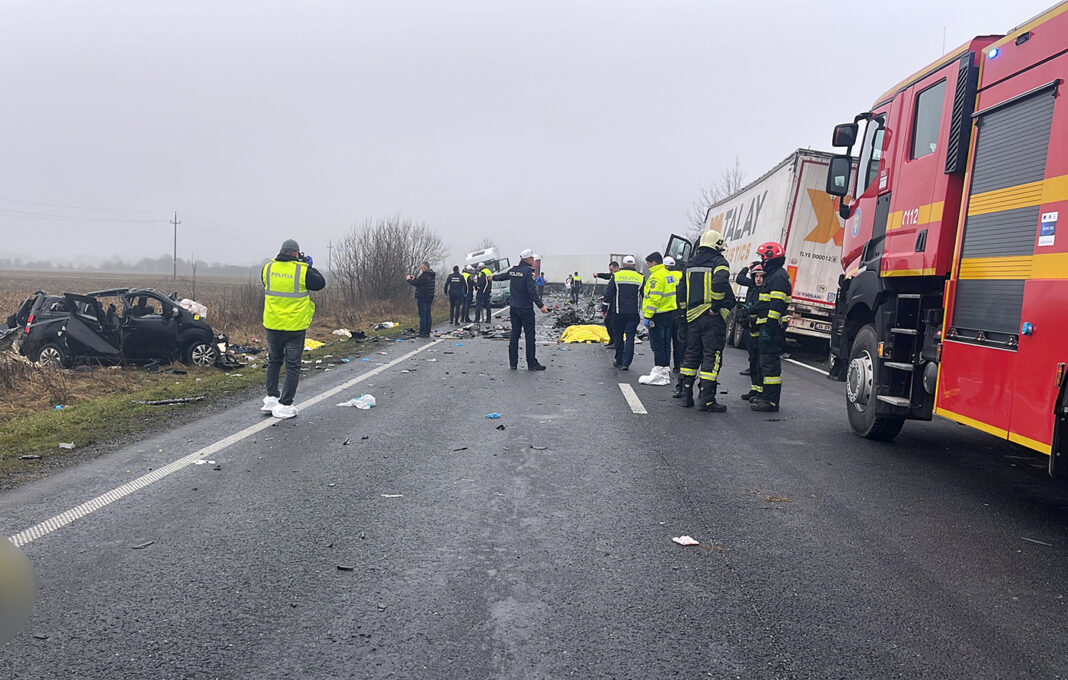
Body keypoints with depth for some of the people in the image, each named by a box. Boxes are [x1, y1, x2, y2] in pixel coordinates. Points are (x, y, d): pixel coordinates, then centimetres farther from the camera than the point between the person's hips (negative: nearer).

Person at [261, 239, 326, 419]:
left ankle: (271, 398, 23)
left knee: (274, 362, 21)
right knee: (292, 366, 4)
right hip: (295, 327, -4)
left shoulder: (268, 268, -2)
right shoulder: (302, 271, -13)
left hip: (272, 325, 4)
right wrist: (308, 266, 10)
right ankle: (285, 405, 3)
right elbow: (320, 283, 1)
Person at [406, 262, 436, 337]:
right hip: (430, 298, 9)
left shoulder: (424, 276, -17)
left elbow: (415, 283, -13)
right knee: (428, 315, 10)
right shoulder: (431, 276, 12)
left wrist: (409, 279, 4)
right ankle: (427, 332, 12)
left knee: (422, 316, -5)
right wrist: (414, 278, 21)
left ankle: (422, 333, -4)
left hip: (422, 298, -9)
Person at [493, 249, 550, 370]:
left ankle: (513, 363, 13)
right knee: (530, 335, -3)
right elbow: (532, 291, -22)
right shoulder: (528, 271, -14)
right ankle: (532, 364, -2)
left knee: (514, 334, 11)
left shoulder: (513, 270, 9)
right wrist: (541, 306, -23)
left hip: (513, 308, 8)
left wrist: (493, 277, 51)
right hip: (526, 309, -8)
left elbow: (502, 276, 29)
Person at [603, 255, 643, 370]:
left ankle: (619, 361, 16)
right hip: (633, 313, 1)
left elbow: (608, 294, -1)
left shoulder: (616, 276, 0)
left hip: (618, 312, -1)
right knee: (630, 337, 1)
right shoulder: (640, 278, 4)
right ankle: (626, 363, -7)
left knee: (619, 337, 10)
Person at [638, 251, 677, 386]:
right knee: (666, 344, 13)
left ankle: (659, 375, -6)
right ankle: (666, 372, 18)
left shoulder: (656, 276, -15)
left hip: (658, 315, -9)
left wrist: (647, 316, -21)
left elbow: (654, 298, -23)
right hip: (669, 313, 9)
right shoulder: (668, 274, 15)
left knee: (657, 345, -6)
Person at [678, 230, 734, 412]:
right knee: (711, 356, -3)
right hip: (712, 318, -6)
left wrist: (683, 312, 20)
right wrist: (716, 307, -16)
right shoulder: (719, 262, -6)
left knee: (691, 354, 13)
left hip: (692, 317, 6)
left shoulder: (691, 264, 14)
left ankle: (686, 395, 16)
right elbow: (719, 283, -25)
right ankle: (706, 398, -6)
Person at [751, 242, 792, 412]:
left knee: (770, 361, -11)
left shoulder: (779, 277, -13)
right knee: (766, 360, 17)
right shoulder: (772, 275, 21)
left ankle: (771, 400, -11)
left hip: (772, 326, -11)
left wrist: (769, 325, -25)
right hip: (768, 326, 11)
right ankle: (765, 394, 26)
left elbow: (777, 304, -21)